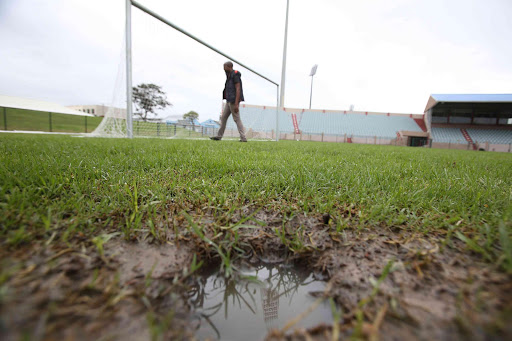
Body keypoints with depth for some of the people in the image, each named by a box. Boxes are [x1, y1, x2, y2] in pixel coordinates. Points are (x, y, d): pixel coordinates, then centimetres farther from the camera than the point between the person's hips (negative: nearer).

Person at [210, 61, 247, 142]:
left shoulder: (235, 75, -11)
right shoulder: (230, 76, 19)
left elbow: (238, 89, -19)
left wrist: (236, 104, -25)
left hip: (234, 101, -10)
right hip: (229, 101, 10)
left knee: (237, 119, -7)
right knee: (223, 117, 10)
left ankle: (243, 138, -3)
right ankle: (219, 136, 15)